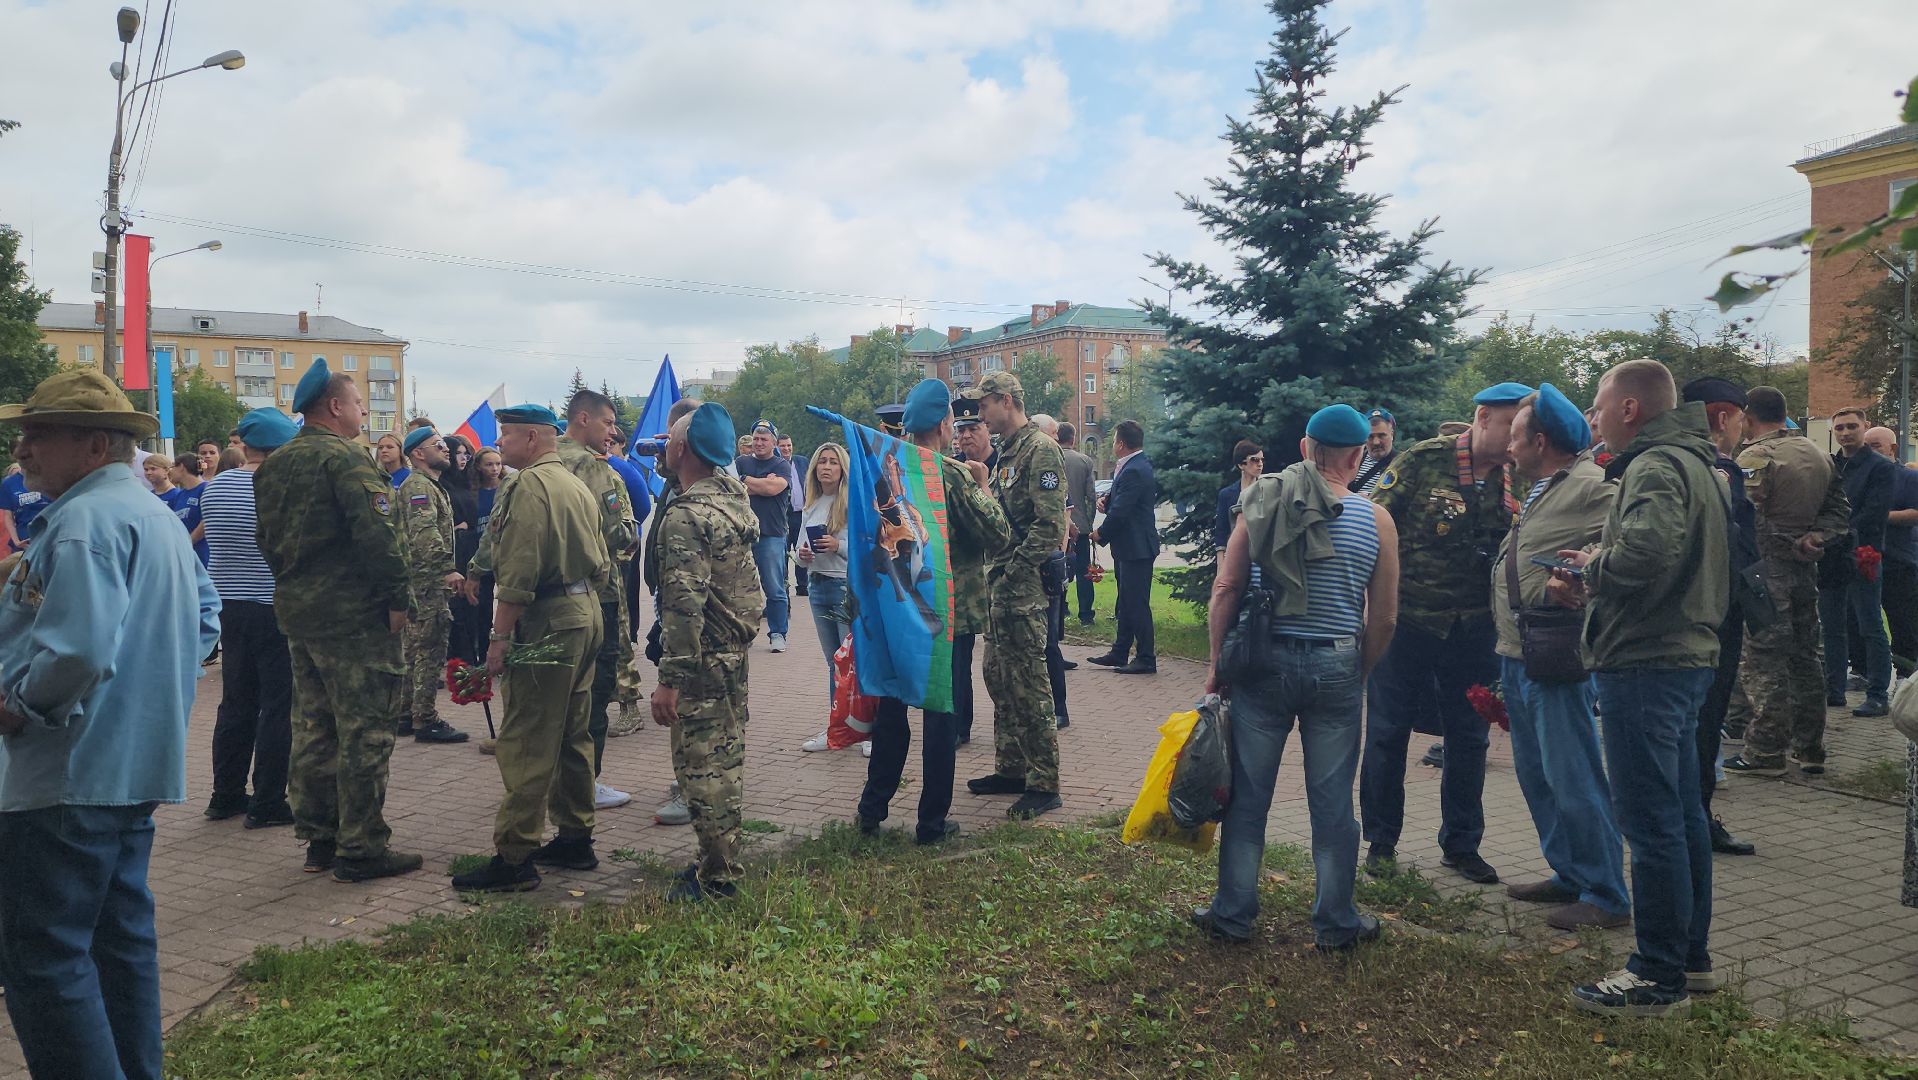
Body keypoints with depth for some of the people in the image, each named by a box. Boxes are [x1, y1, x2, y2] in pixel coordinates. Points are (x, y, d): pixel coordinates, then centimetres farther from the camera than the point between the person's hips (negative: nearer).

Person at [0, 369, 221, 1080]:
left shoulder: (86, 519, -17)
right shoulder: (154, 513, 15)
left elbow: (78, 650, -29)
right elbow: (203, 617, 25)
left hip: (67, 777, -10)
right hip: (135, 766, 10)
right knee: (121, 939, 17)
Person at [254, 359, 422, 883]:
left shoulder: (272, 465, 14)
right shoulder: (345, 457, -14)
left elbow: (267, 538, 20)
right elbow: (376, 535, -21)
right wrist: (398, 598, -16)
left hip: (296, 611, 9)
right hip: (352, 613, -9)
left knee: (313, 729, 15)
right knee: (364, 732, -3)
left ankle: (319, 839, 23)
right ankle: (361, 849, 1)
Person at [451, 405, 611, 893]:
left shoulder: (530, 485, -12)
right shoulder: (578, 486, 17)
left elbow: (518, 572, -20)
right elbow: (601, 565, 19)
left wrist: (500, 636, -17)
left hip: (547, 622, -10)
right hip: (586, 613, 10)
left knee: (525, 743, -6)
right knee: (572, 735, 15)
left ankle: (514, 858, -4)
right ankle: (576, 838, 24)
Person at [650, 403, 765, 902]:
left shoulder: (685, 515, -20)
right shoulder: (736, 498, 8)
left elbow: (684, 603, -25)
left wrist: (669, 679, -24)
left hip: (703, 659, -9)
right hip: (735, 653, 9)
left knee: (701, 765, 0)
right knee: (726, 758, 17)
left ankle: (716, 878, 8)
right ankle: (724, 856, 30)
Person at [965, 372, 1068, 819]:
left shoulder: (1040, 450, -12)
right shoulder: (1006, 453, 18)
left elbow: (1050, 525, -19)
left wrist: (1013, 574, -19)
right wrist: (995, 573, 10)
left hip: (1024, 587, -10)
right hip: (1001, 586, 10)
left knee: (1028, 684, -6)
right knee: (999, 678, 15)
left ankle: (1044, 785, 1)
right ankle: (1011, 769, 26)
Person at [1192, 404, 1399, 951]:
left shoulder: (1262, 503, -1)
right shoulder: (1375, 519, -2)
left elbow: (1225, 588, -4)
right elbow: (1384, 618, -1)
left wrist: (1217, 661, 4)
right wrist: (1359, 673, 13)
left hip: (1264, 661, 1)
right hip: (1336, 668, 0)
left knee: (1247, 796, 10)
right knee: (1332, 803, 9)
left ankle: (1232, 915, 19)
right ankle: (1335, 925, 21)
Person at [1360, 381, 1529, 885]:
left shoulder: (1519, 480, 4)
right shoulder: (1422, 461, -9)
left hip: (1474, 629, 4)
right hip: (1406, 620, -4)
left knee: (1469, 738, 12)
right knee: (1387, 733, 6)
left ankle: (1461, 844, 27)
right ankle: (1381, 840, 22)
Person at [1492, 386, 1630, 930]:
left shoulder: (1593, 487, -13)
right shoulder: (1538, 492, 18)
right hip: (1517, 657, 10)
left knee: (1572, 781, -4)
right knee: (1536, 776, 16)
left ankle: (1605, 896, 7)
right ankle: (1569, 876, 28)